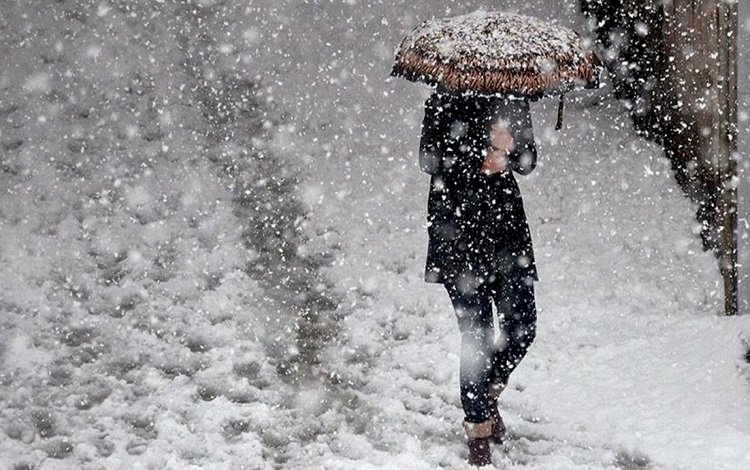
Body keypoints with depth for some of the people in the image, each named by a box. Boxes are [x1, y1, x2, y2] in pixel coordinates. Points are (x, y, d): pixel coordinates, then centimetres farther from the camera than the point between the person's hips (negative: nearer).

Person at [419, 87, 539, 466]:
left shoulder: (512, 99, 10)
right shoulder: (446, 101, -4)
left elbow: (527, 162, 7)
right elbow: (431, 161, -10)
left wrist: (507, 148, -14)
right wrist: (482, 160, -18)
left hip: (506, 225, 5)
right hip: (459, 230, -5)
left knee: (522, 327, 1)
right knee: (476, 334, -4)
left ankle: (487, 394, 29)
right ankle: (478, 426, 9)